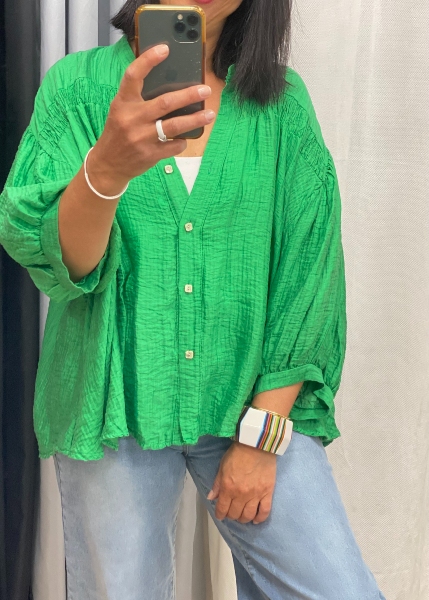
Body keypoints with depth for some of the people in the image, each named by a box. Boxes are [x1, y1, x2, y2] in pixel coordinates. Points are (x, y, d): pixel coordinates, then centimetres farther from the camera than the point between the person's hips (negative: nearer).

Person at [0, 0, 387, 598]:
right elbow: (50, 260, -11)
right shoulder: (78, 84, -1)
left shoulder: (283, 103, 3)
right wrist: (107, 167, -32)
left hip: (254, 400, 2)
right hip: (116, 406, -1)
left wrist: (263, 435, -6)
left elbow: (308, 276, 0)